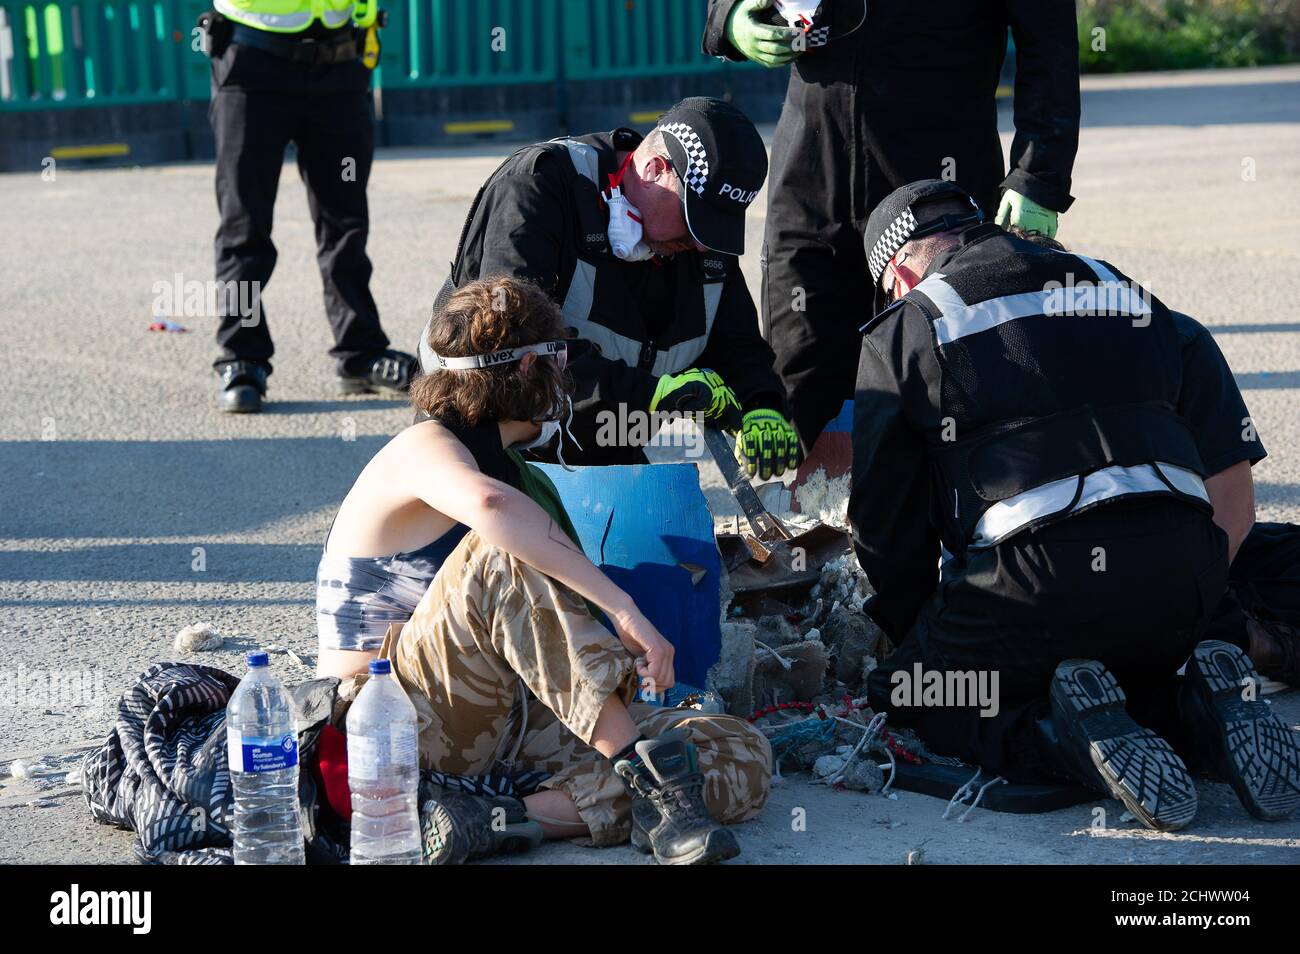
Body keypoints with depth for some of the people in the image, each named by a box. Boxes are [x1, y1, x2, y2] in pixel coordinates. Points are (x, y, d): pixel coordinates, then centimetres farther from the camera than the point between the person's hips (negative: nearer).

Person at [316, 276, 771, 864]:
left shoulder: (510, 465, 20)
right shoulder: (426, 448, -10)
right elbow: (488, 505, -36)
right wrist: (623, 609, -40)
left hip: (503, 718, 8)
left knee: (744, 762, -13)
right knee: (503, 552, -34)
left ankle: (494, 820, -30)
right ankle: (643, 768, -38)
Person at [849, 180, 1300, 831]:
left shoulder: (904, 326, 13)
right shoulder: (1124, 295, 25)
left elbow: (886, 528, 16)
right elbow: (1233, 505, 19)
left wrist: (921, 644, 32)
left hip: (1032, 581, -4)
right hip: (1184, 574, 5)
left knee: (910, 699, 18)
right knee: (1134, 672, 33)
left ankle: (1063, 736, -10)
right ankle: (1199, 715, 0)